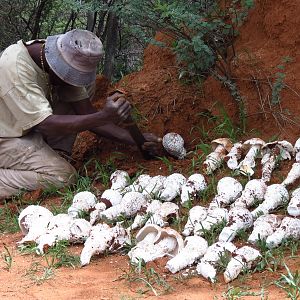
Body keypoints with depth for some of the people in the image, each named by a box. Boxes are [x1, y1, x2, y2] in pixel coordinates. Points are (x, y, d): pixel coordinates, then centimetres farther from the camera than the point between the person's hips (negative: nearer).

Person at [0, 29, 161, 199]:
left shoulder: (63, 66, -8)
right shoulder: (15, 67, -32)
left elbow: (86, 112, -6)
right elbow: (46, 124, -36)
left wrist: (133, 139, -16)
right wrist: (105, 117, -43)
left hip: (30, 127, 8)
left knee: (85, 88, -3)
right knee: (63, 176, -26)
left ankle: (51, 156, -3)